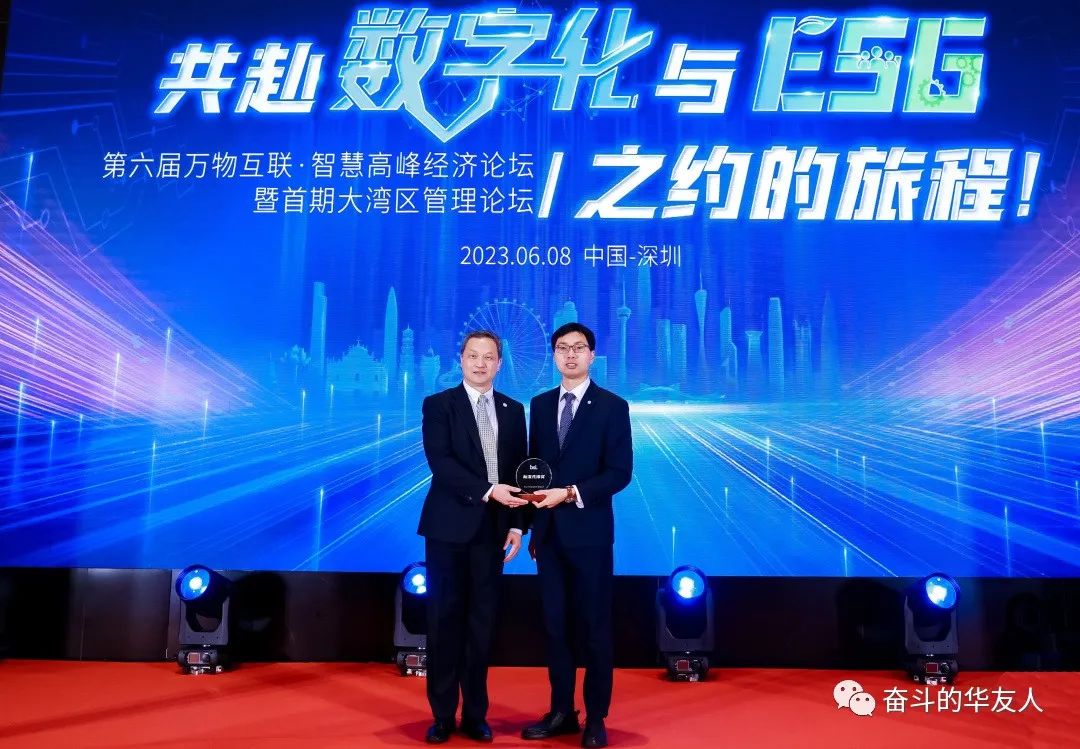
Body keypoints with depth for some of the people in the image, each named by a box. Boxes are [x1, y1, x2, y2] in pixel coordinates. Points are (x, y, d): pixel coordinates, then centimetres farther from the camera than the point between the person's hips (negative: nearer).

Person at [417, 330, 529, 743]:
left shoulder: (513, 410, 10)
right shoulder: (438, 404, -1)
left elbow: (520, 470, 9)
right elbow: (440, 462, -13)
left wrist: (517, 524, 1)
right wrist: (488, 490, -22)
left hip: (493, 528, 3)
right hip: (450, 526, -3)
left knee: (481, 621, 9)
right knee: (445, 620, 4)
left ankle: (475, 713, 20)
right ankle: (443, 714, 16)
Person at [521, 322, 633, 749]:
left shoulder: (612, 406, -4)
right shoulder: (540, 405, 11)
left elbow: (620, 472, -10)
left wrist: (570, 493, -19)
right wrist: (533, 525, 8)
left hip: (589, 531, -4)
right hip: (549, 532, 4)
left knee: (594, 626, 5)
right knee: (554, 624, 10)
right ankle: (561, 711, 23)